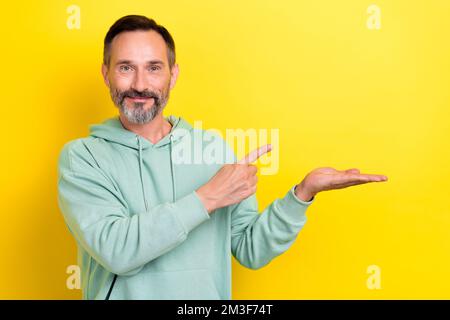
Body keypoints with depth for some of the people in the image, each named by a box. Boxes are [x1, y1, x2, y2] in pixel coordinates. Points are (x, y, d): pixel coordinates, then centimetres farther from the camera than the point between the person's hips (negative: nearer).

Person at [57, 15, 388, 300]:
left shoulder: (214, 147, -3)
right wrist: (208, 198, -22)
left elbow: (250, 250, -1)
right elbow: (114, 249, -22)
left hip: (207, 291, 2)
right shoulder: (81, 156, -8)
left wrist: (303, 193, -13)